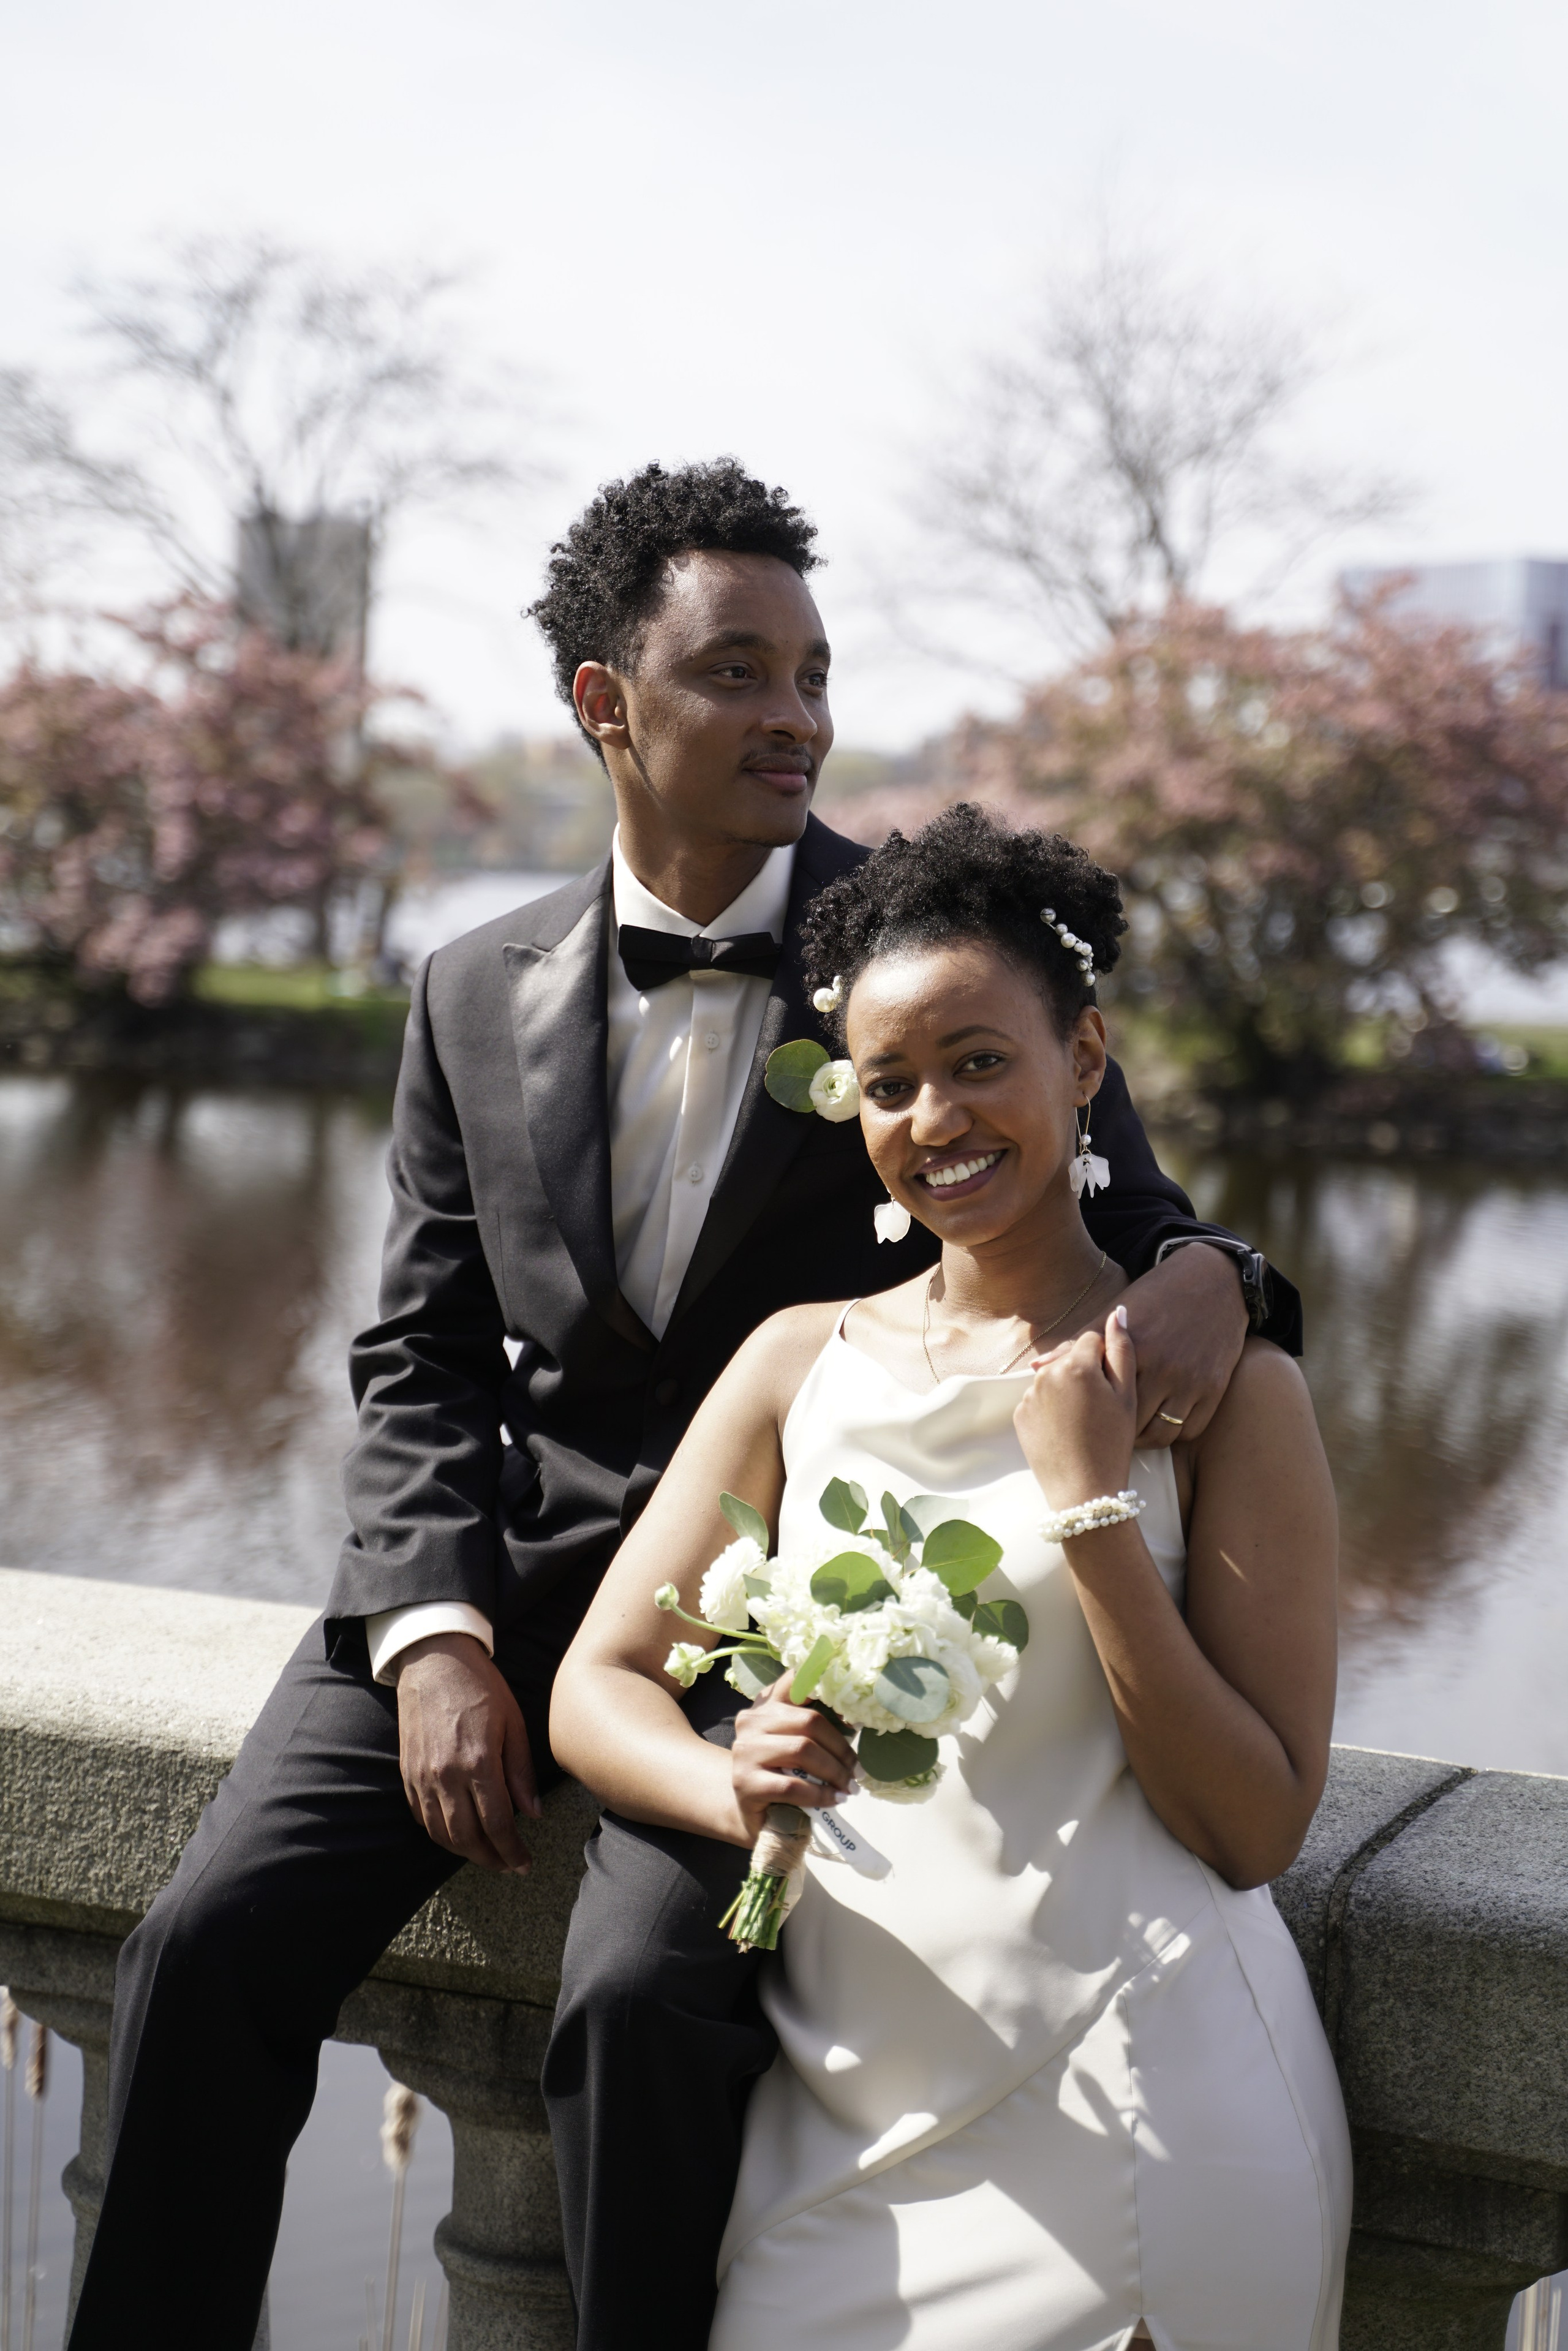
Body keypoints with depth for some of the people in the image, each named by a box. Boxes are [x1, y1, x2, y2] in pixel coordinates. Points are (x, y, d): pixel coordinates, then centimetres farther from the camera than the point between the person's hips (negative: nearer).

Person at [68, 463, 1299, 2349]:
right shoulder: (475, 997, 9)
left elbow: (1127, 1235, 3)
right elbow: (421, 1359, 9)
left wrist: (1202, 1274, -24)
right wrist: (433, 1634, -7)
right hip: (509, 1561, 3)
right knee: (212, 1944, -13)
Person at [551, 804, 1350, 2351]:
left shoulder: (1225, 1390, -4)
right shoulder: (801, 1363, 8)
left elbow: (1256, 1831, -8)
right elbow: (596, 1688, 4)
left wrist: (1091, 1503, -15)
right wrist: (735, 1787, -18)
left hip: (1125, 2117, -3)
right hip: (849, 2105, 3)